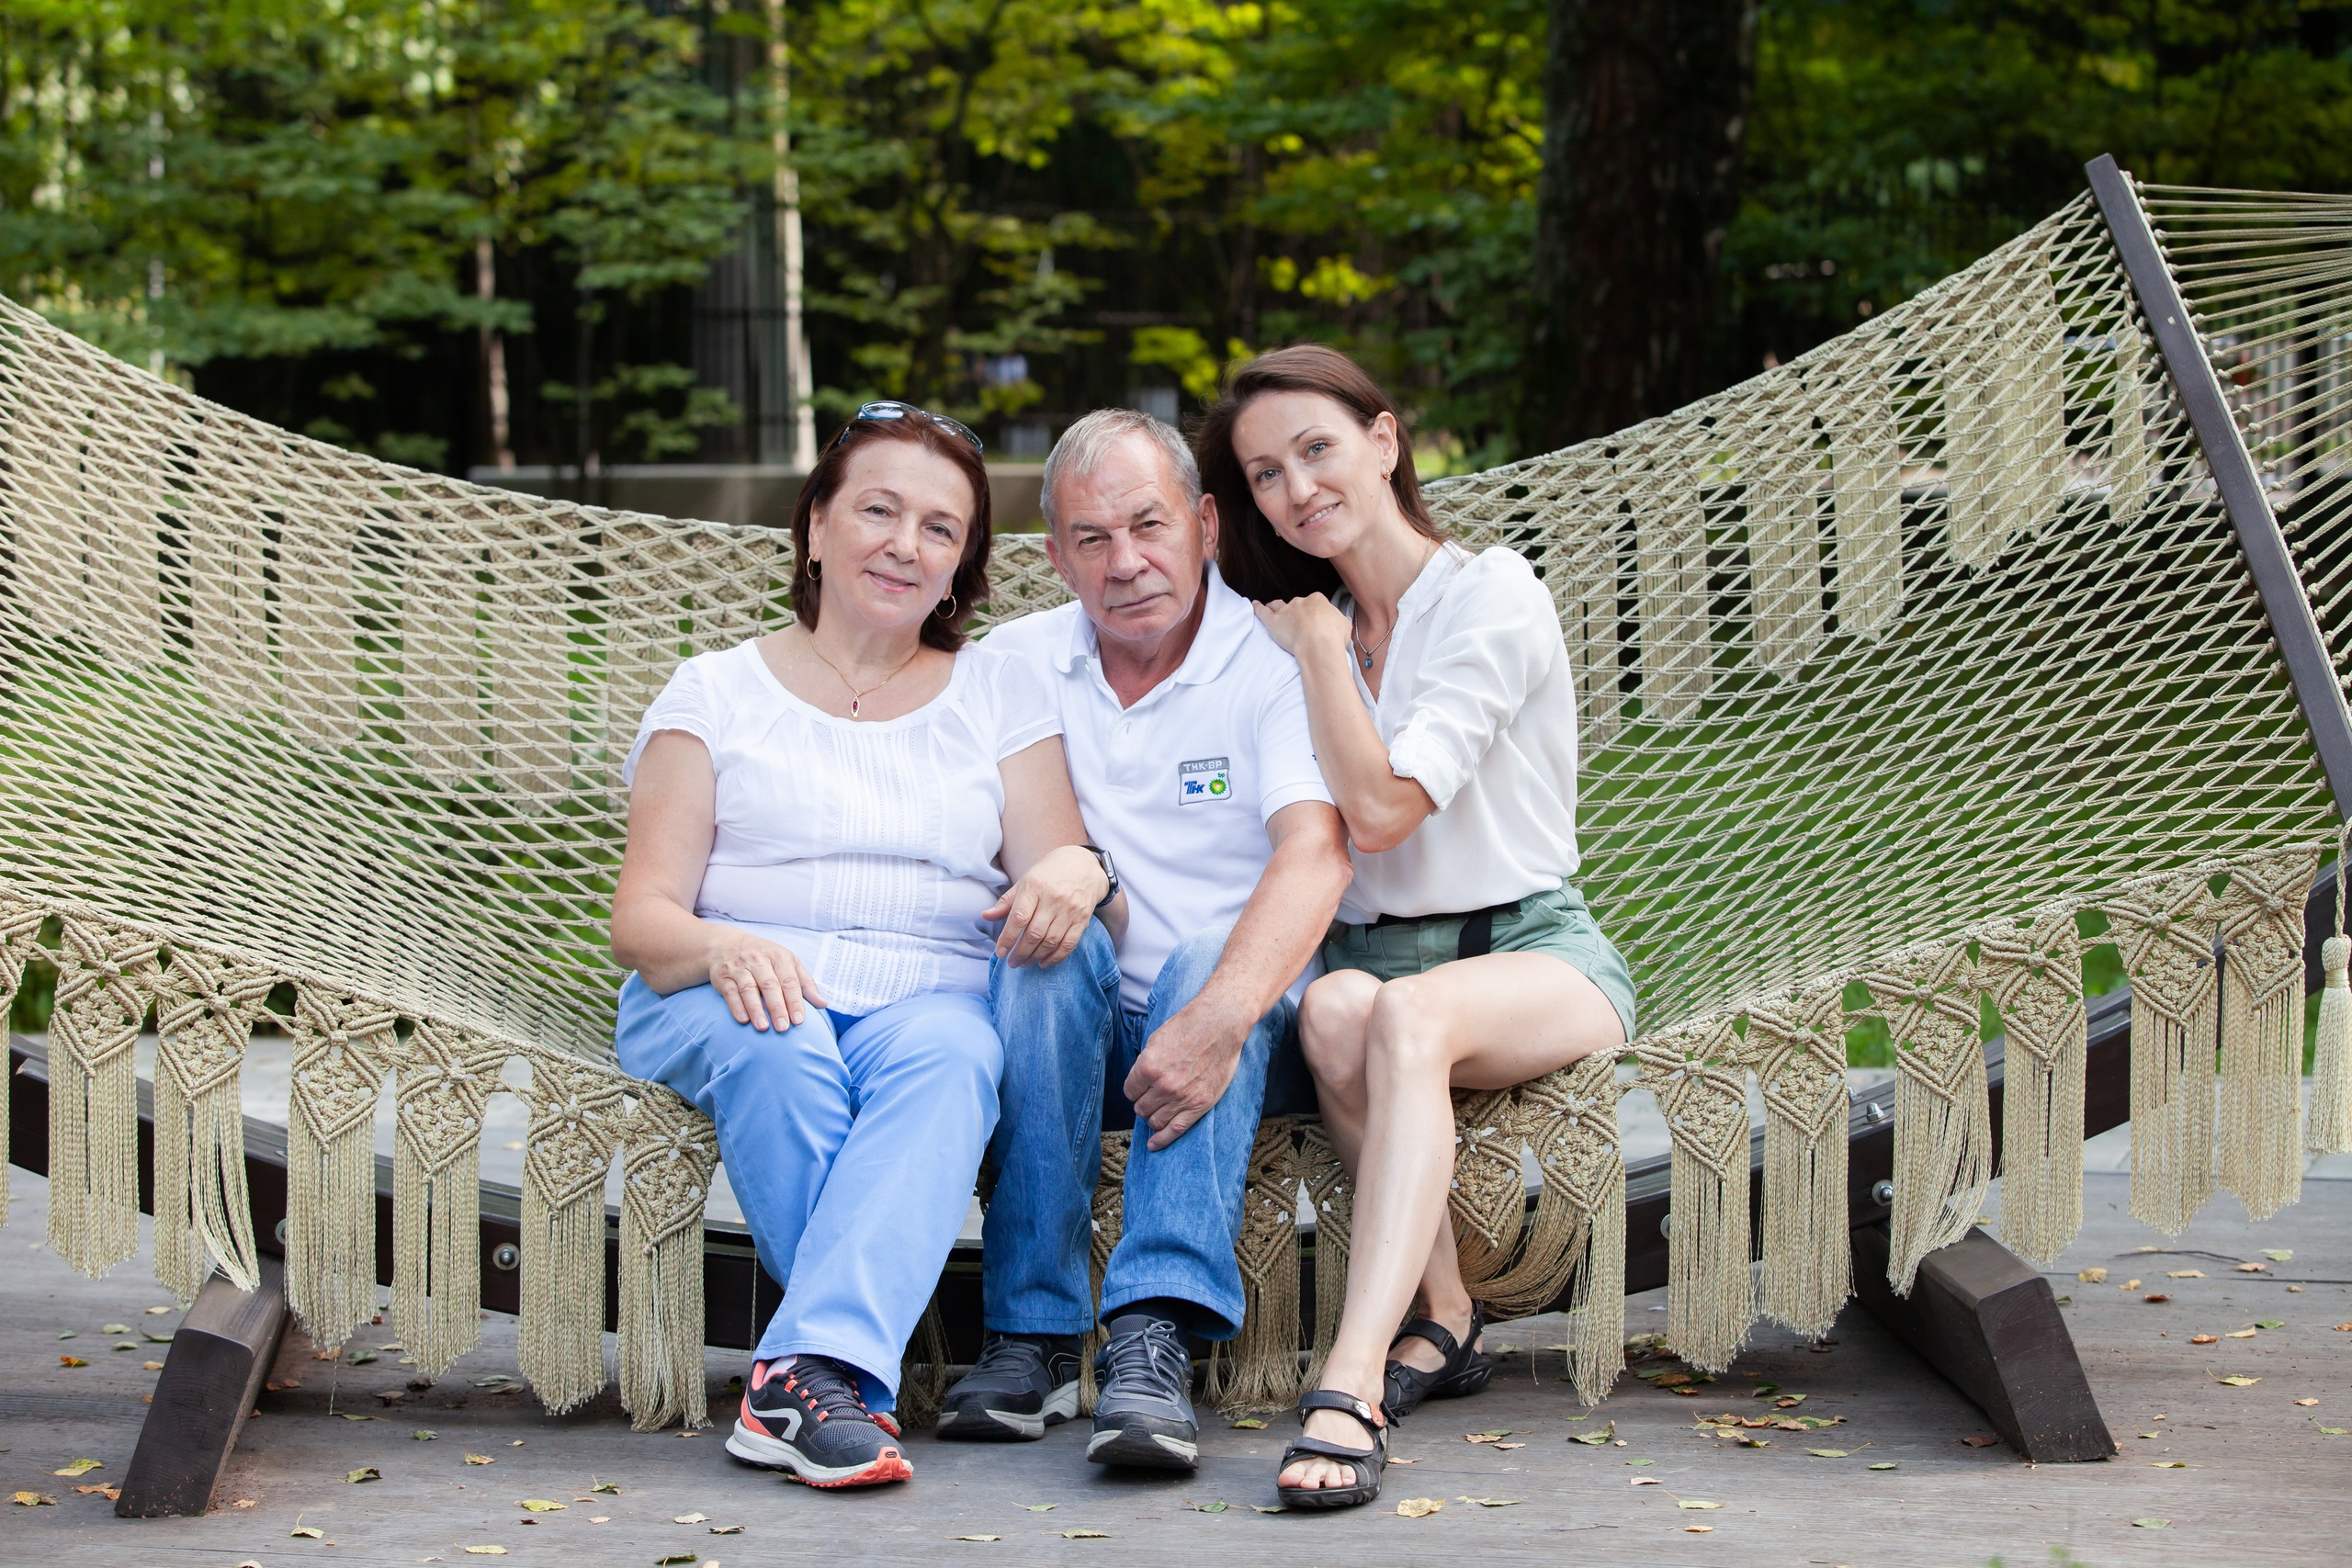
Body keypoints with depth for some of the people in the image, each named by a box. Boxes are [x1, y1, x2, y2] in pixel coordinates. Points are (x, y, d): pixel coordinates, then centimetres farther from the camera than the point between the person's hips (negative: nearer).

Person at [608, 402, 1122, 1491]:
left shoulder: (1000, 694, 20)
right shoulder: (717, 692, 15)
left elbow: (1062, 875, 8)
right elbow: (641, 916, 5)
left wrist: (1079, 872, -18)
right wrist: (720, 948, -19)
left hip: (932, 1001, 1)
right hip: (731, 995, 0)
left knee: (949, 1055, -35)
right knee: (780, 1046, -36)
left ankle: (804, 1378, -47)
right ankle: (852, 1374, -36)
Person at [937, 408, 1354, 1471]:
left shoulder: (1279, 662, -5)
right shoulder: (1014, 664, 8)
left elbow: (1315, 856, -21)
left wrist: (1219, 1021, -38)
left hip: (1246, 1030, -2)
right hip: (1072, 1031, 2)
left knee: (1211, 956, -33)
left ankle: (1155, 1338, -46)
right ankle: (1031, 1330, -32)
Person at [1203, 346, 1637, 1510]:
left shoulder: (1493, 598, -5)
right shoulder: (1304, 628, 16)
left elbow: (1381, 807, -15)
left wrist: (1321, 651, -6)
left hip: (1534, 949, -4)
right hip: (1372, 948, 4)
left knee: (1409, 1013, -38)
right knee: (1337, 1010, -33)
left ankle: (1350, 1384, -49)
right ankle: (1443, 1317, -21)